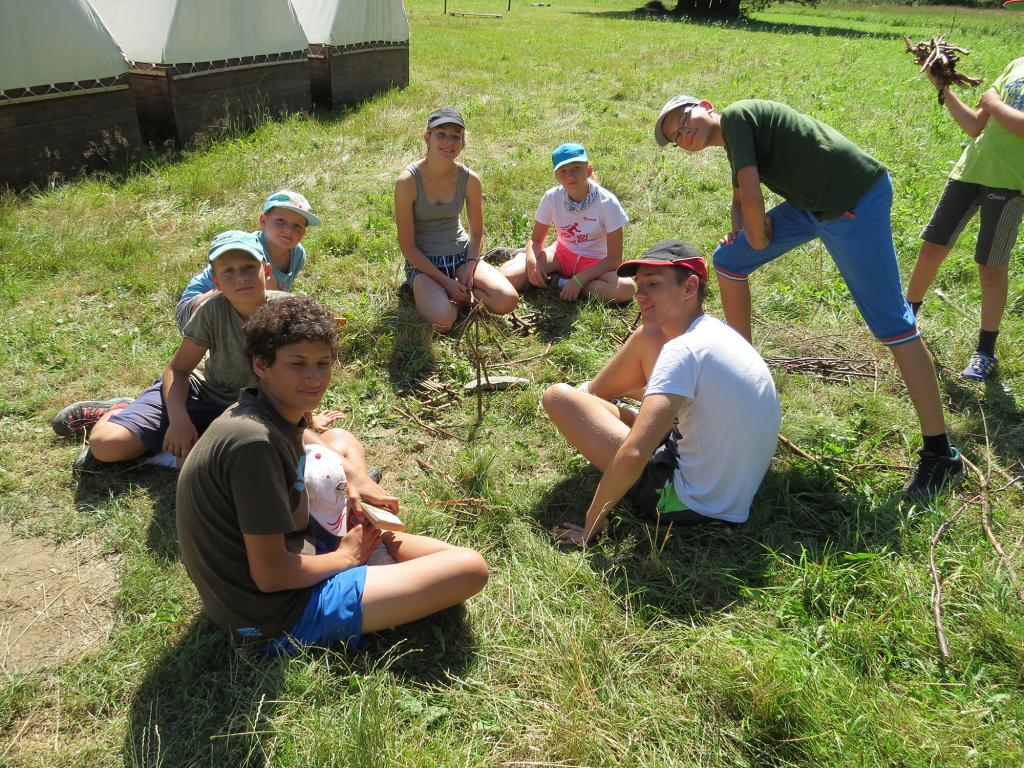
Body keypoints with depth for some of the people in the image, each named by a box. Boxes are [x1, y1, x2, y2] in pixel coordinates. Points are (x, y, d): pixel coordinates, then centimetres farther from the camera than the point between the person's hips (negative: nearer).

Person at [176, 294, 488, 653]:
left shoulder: (272, 415, 0)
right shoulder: (253, 442, -28)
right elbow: (270, 575, -27)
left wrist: (355, 475, 1)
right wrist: (345, 557, -10)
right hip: (277, 620, -9)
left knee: (343, 441, 22)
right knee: (469, 569, -17)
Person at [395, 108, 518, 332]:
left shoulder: (470, 179, -6)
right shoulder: (408, 181, -17)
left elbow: (477, 233, 7)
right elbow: (407, 246, -14)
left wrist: (469, 267, -12)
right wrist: (445, 281, -18)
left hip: (461, 255, 3)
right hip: (423, 263, -3)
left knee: (507, 299, -20)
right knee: (442, 320, -30)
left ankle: (463, 291, 6)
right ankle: (427, 292, 3)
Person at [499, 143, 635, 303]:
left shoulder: (607, 203, -20)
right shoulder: (552, 197, -12)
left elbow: (614, 258, -18)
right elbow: (536, 239, -1)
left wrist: (579, 280, -27)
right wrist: (532, 260, -24)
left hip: (595, 262, 0)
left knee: (626, 289, -35)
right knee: (507, 277, -25)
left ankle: (558, 282, -18)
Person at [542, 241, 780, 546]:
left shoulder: (684, 349, -23)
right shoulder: (717, 330, 4)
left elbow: (632, 456, -32)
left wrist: (592, 522, -20)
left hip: (687, 505, -9)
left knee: (559, 396, -8)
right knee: (647, 336, 11)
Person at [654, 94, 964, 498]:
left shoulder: (734, 116, -10)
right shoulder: (734, 141, 18)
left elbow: (753, 196, -17)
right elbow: (742, 199, 25)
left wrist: (759, 240, 0)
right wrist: (741, 230, 4)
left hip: (856, 199, -9)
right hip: (812, 203, 10)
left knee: (890, 321, -10)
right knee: (729, 259, 13)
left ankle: (941, 456, -5)